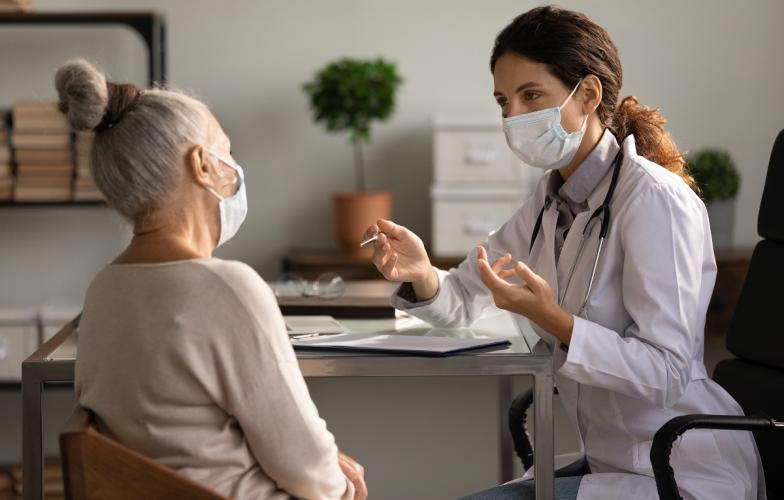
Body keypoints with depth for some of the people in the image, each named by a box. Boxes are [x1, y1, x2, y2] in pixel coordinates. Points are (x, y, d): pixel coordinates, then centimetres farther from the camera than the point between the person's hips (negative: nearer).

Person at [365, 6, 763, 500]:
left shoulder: (655, 199, -19)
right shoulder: (553, 198, 7)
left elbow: (665, 372, -23)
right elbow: (465, 300, 13)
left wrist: (552, 319, -34)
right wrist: (421, 275, -9)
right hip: (611, 460, 8)